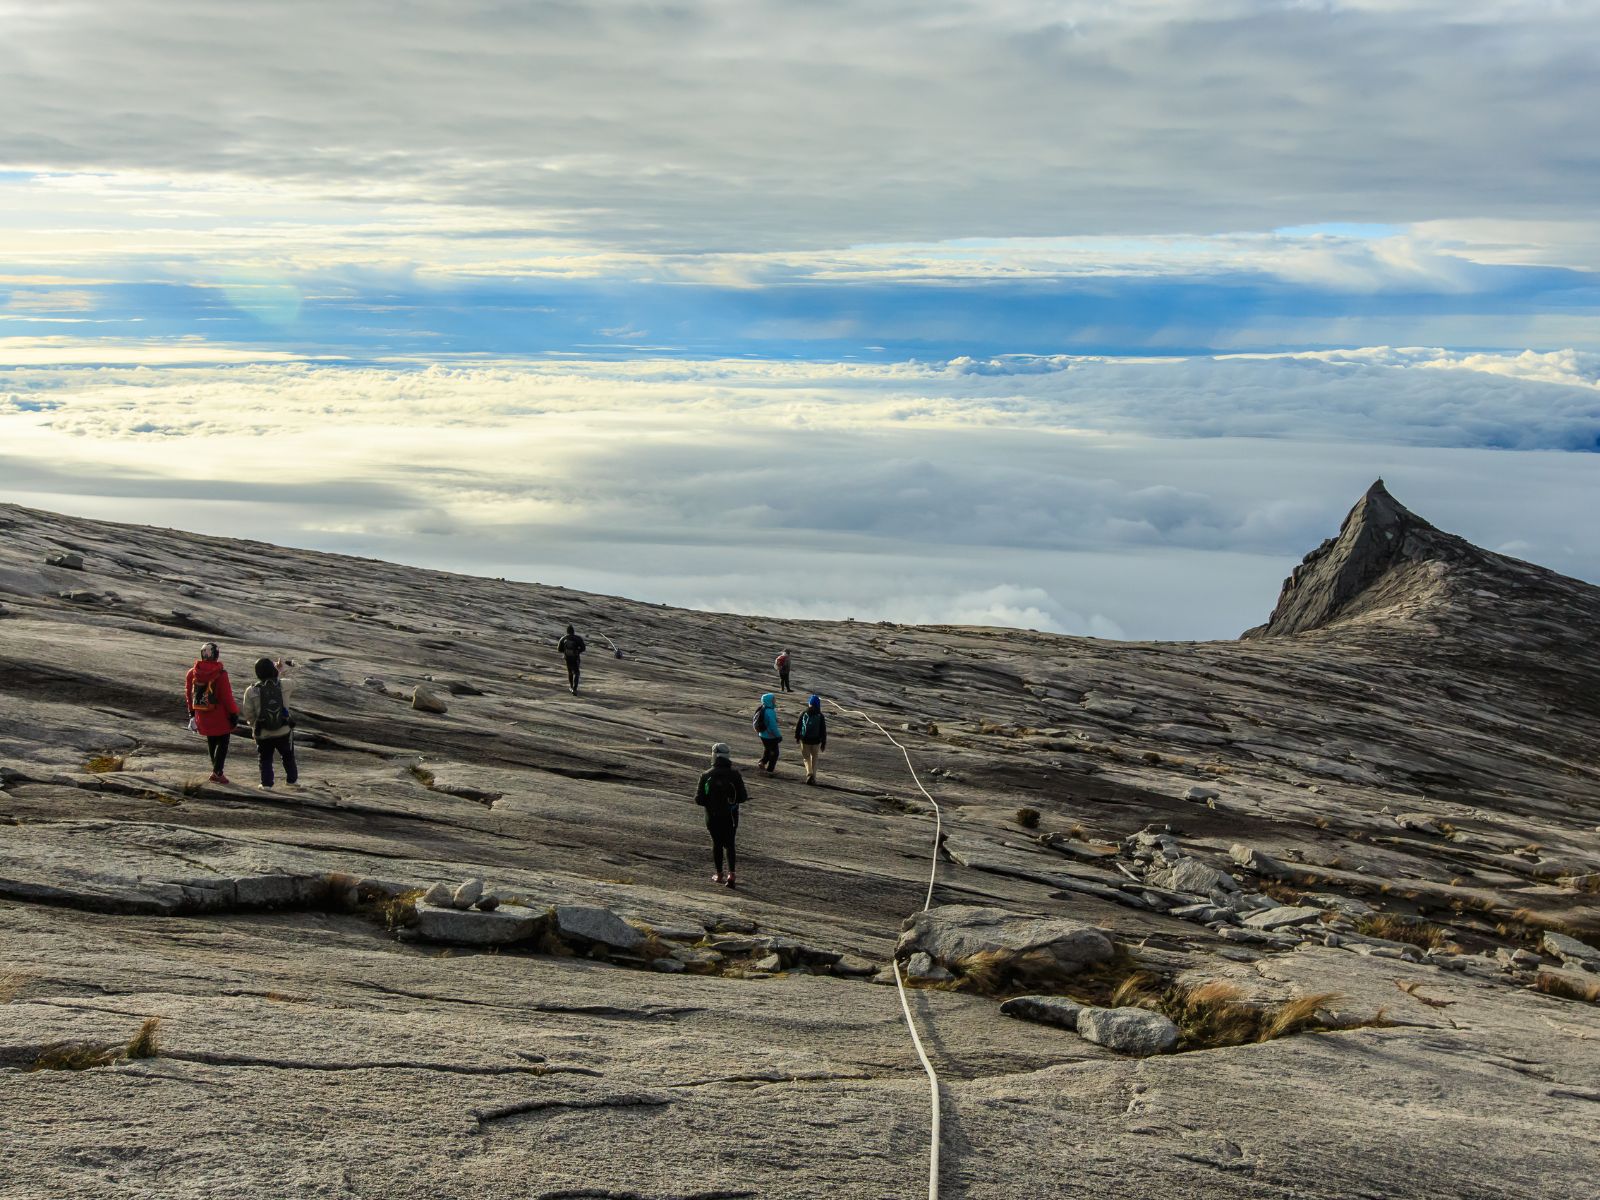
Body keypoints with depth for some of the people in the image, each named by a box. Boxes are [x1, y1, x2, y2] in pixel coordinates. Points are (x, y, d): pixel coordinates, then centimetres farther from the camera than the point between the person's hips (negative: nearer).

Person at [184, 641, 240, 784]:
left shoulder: (192, 673, -2)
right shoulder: (220, 674, -20)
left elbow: (189, 694, 8)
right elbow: (227, 696, -17)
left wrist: (192, 712, 20)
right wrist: (233, 713, -7)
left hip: (203, 717, 5)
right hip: (220, 716, -5)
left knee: (211, 742, 21)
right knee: (222, 743, 6)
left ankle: (216, 768, 31)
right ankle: (217, 772, 0)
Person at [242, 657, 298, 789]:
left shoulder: (251, 691, -14)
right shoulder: (284, 685, -13)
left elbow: (248, 715, -6)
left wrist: (254, 725, 12)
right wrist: (280, 672, 28)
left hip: (262, 734, -1)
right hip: (283, 731, 1)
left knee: (265, 759, 19)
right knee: (288, 757, 22)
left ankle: (266, 783, 20)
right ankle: (292, 779, 34)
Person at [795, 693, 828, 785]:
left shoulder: (803, 714, -8)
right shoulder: (821, 717, -7)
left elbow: (798, 726, -1)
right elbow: (823, 730, -3)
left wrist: (797, 736, 15)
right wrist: (823, 743, 5)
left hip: (805, 740, -1)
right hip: (816, 741, 1)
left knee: (806, 757, 12)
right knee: (814, 759, 17)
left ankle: (809, 773, -12)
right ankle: (813, 777, 16)